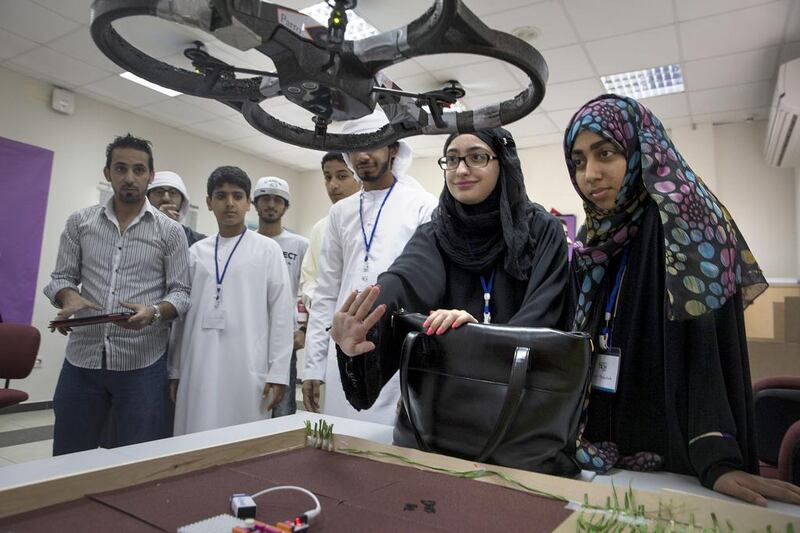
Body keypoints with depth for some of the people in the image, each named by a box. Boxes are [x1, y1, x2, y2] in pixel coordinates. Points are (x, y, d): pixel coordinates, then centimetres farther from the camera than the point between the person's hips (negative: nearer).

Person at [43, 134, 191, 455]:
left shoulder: (170, 231, 0)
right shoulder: (79, 223, 7)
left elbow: (182, 293, -2)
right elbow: (60, 278, 9)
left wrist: (154, 312, -23)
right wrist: (69, 298, -14)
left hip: (141, 364, -2)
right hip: (82, 359, 3)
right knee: (68, 459, 14)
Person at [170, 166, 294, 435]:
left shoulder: (267, 249, 2)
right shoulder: (196, 252, 11)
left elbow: (281, 312, -2)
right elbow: (184, 312, 13)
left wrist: (278, 372, -7)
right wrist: (175, 369, 11)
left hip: (248, 368, -3)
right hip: (199, 369, 3)